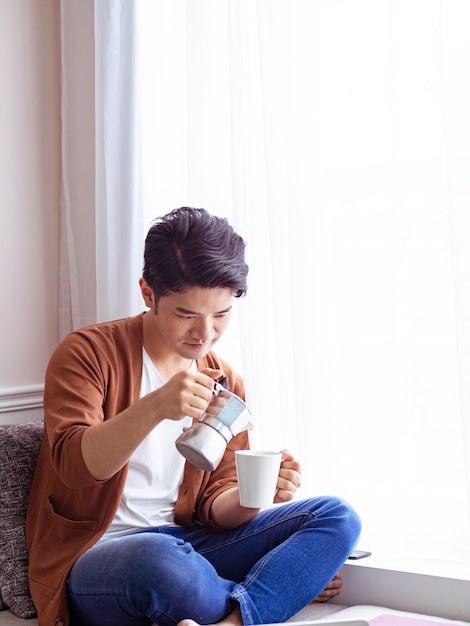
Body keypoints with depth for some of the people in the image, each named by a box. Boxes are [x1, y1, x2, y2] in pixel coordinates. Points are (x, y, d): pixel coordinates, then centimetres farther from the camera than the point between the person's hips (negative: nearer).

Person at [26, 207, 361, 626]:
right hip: (91, 558, -5)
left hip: (183, 545, 6)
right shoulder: (88, 353, -5)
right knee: (161, 558, -42)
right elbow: (72, 464, -18)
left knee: (337, 516, -12)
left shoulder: (226, 384, 9)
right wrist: (155, 407, -35)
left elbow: (213, 505, 7)